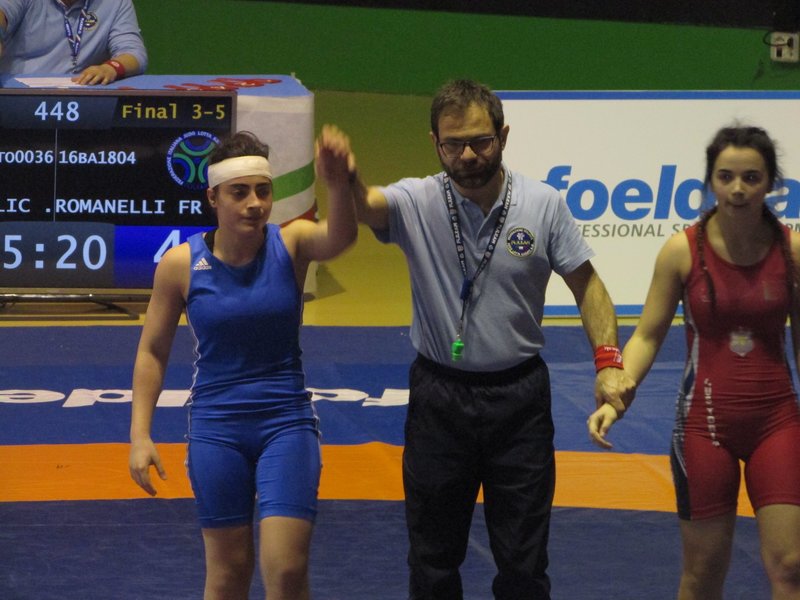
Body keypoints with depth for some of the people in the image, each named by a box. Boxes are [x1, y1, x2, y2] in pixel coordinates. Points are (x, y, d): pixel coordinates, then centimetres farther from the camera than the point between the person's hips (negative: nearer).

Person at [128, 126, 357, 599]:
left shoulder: (291, 245, -7)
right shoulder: (181, 265, -6)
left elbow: (340, 237, -30)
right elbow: (152, 352, 3)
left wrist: (339, 184, -51)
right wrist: (140, 434, -4)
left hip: (288, 422, 0)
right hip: (216, 428, 1)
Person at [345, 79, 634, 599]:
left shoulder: (544, 205, -4)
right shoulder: (417, 203, -7)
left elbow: (585, 283, 4)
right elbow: (365, 204, -28)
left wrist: (609, 360, -8)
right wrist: (346, 177, -52)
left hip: (519, 396, 0)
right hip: (438, 395, 0)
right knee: (433, 556, 11)